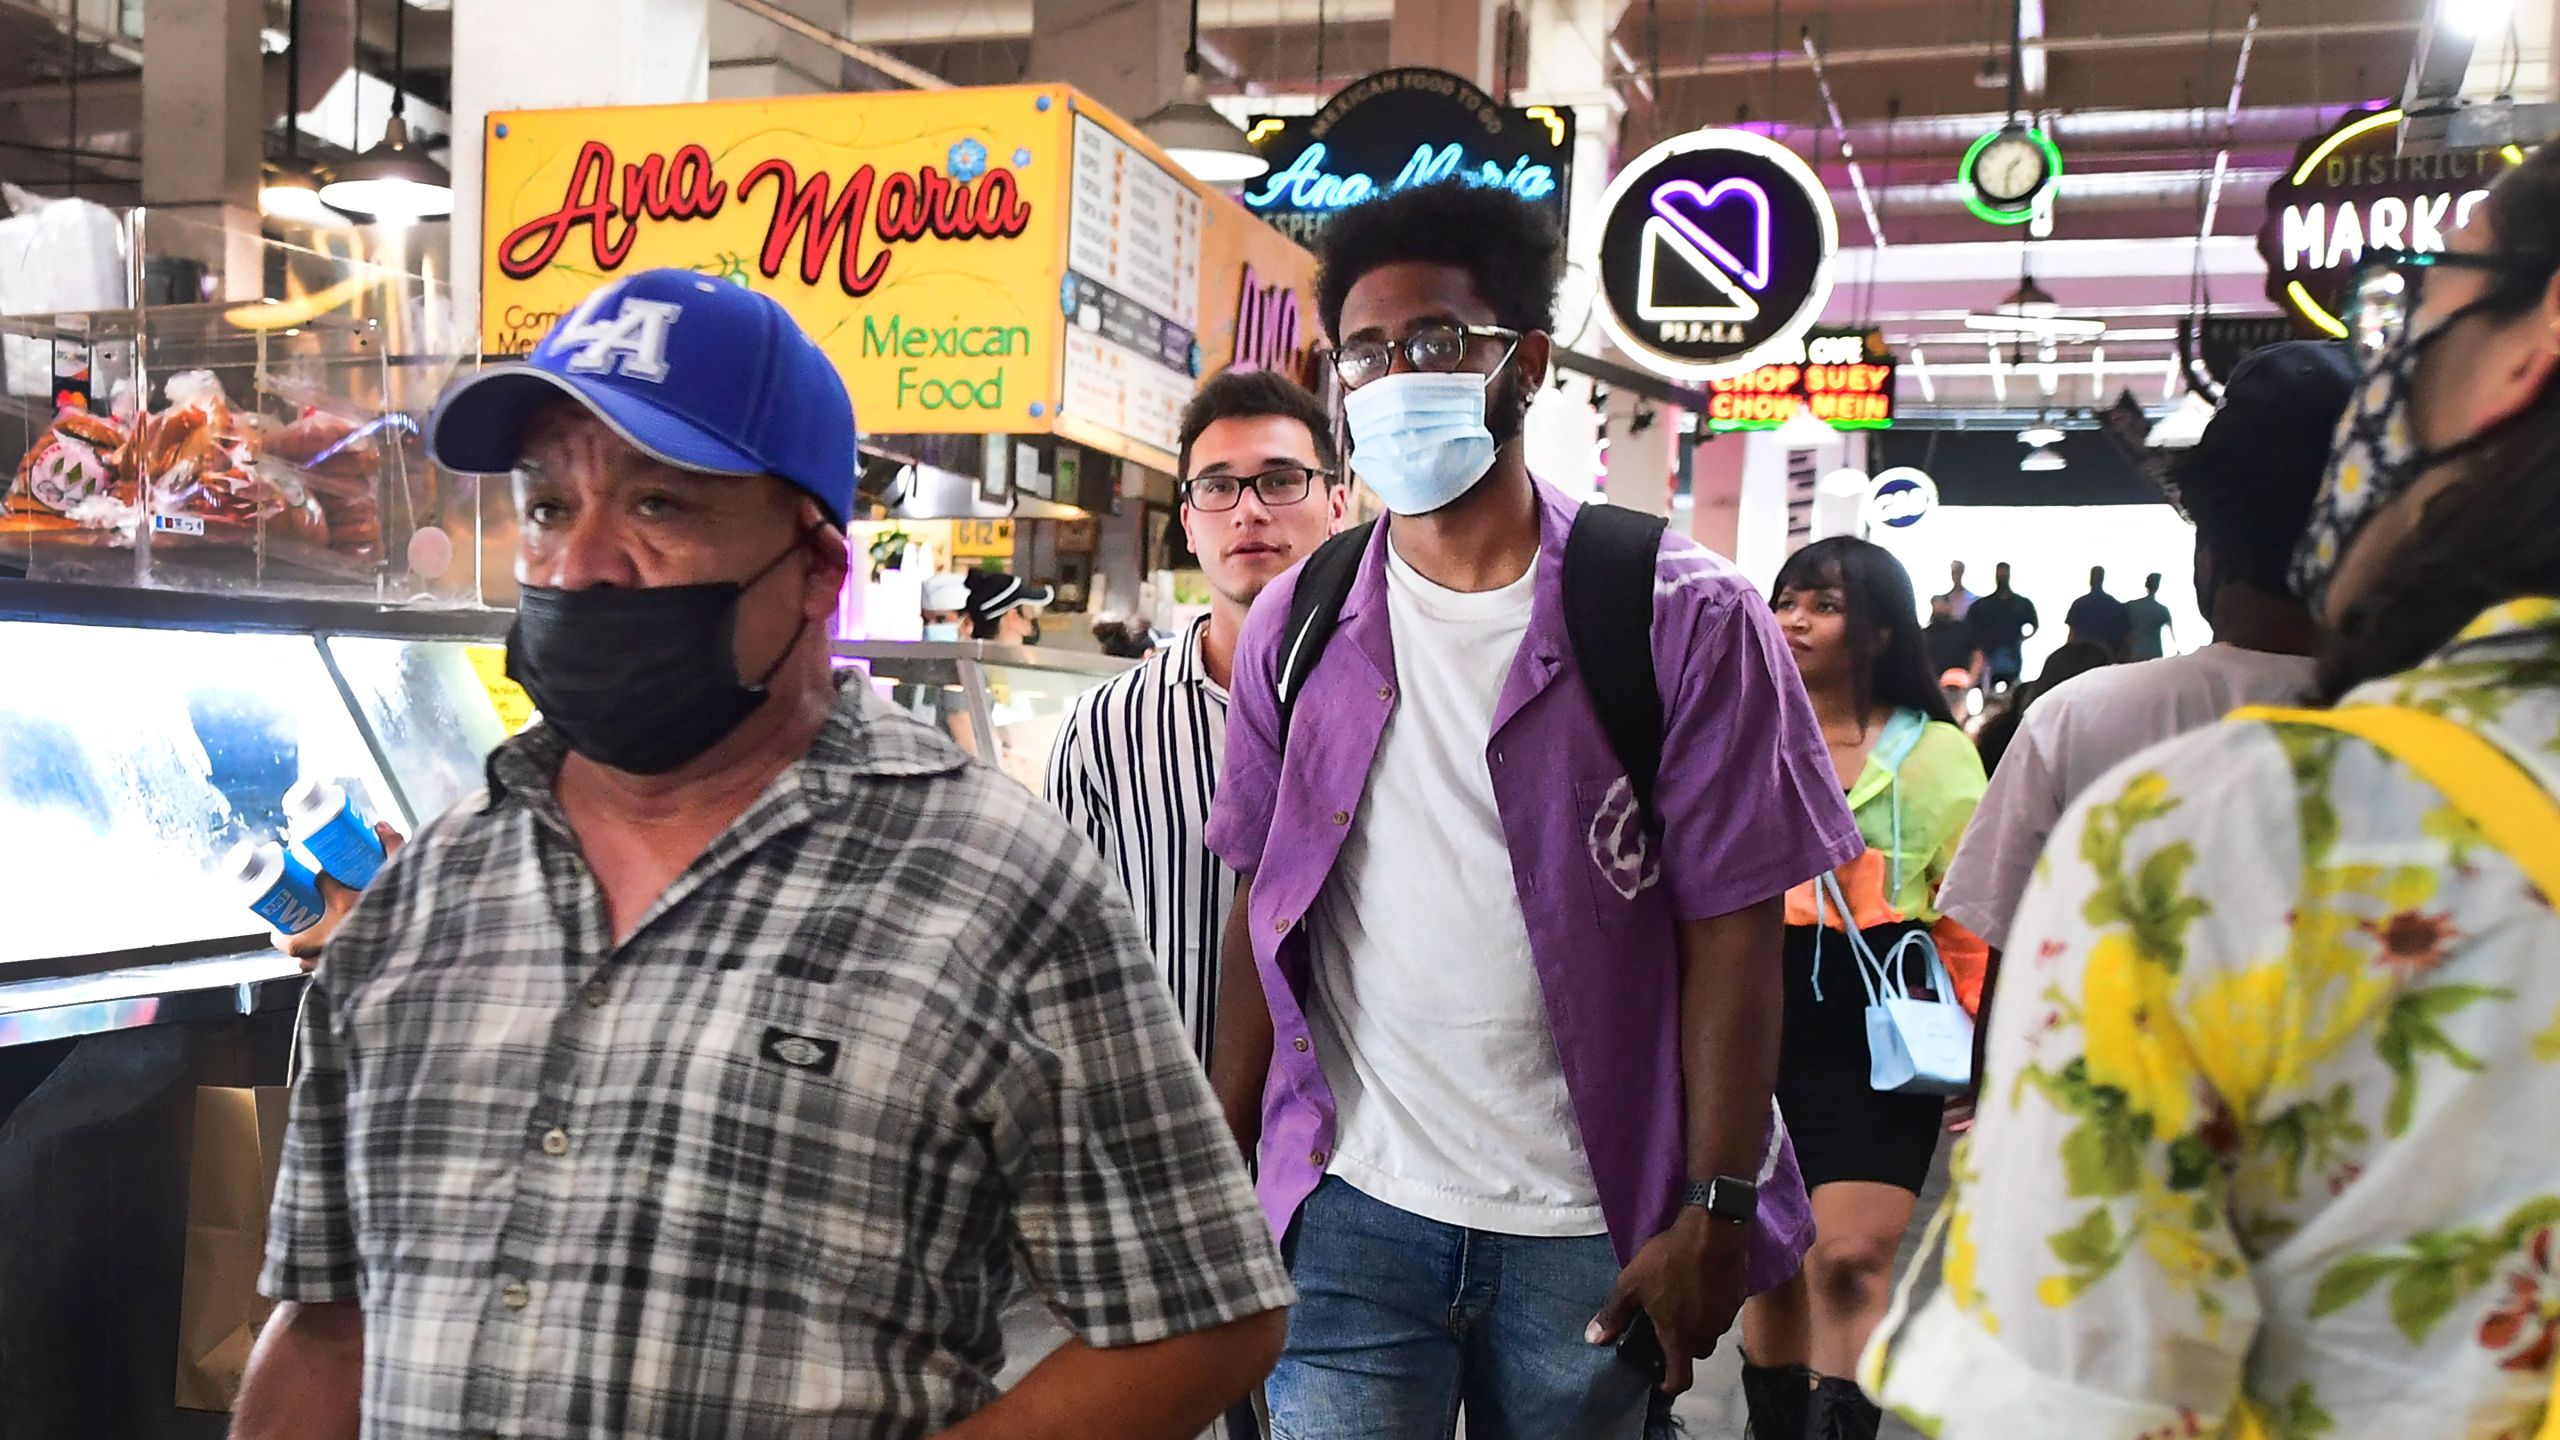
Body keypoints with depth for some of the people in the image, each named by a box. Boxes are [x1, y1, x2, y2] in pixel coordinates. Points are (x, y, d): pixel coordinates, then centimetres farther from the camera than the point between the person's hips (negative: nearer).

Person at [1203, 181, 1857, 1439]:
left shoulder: (1683, 620, -5)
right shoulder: (1296, 623, 4)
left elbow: (1731, 929, -6)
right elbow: (1259, 911, 8)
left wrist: (1718, 1214, -10)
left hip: (1592, 1235, -1)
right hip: (1352, 1216, 2)